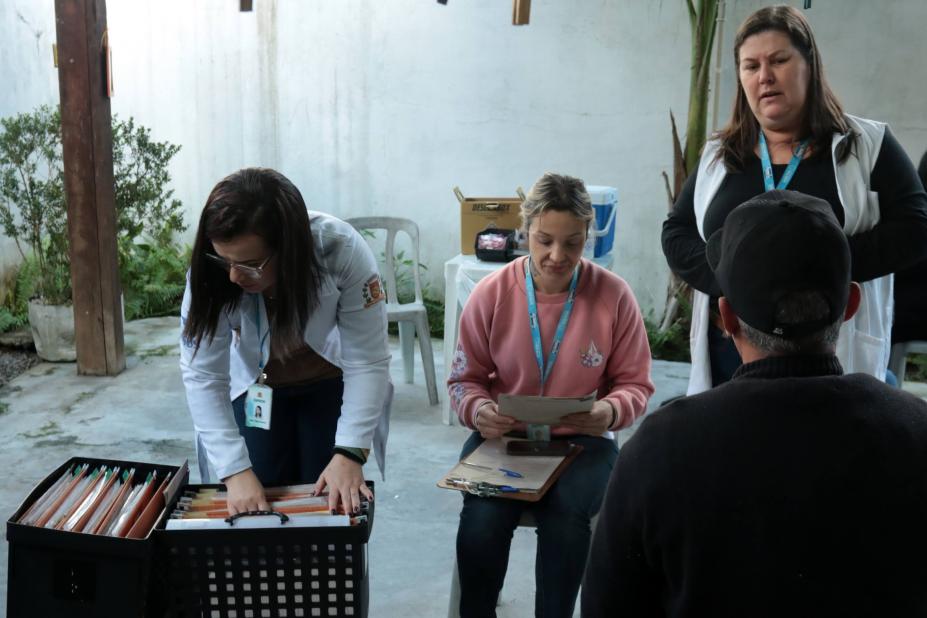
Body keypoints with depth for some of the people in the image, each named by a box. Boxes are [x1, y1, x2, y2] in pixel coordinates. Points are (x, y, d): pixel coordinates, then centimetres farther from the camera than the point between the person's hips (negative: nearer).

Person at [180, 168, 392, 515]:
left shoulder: (342, 252, -34)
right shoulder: (210, 271, -30)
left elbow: (367, 362, -28)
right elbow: (201, 374, -27)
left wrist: (349, 453, -35)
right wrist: (235, 471, -34)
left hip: (331, 383, -1)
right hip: (257, 386, 1)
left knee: (329, 503, -1)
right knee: (255, 511, -2)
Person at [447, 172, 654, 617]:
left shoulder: (614, 295, -7)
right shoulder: (491, 293, -5)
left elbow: (635, 384, 1)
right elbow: (465, 379, 4)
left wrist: (610, 411, -22)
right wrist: (479, 410, -19)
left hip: (583, 440, 0)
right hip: (503, 436, 1)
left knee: (565, 516, -31)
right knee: (483, 516, -27)